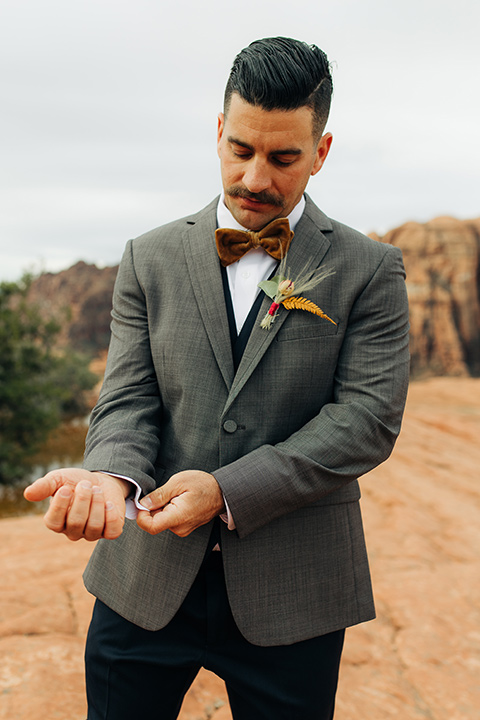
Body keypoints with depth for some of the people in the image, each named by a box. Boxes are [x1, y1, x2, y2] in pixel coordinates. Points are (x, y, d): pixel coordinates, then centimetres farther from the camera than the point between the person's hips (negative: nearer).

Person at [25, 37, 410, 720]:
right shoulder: (150, 259, 5)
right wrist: (112, 475, -24)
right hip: (145, 585, 2)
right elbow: (128, 397, 0)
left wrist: (227, 491, -19)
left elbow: (369, 416, -9)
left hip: (292, 594, -1)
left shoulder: (370, 270, -1)